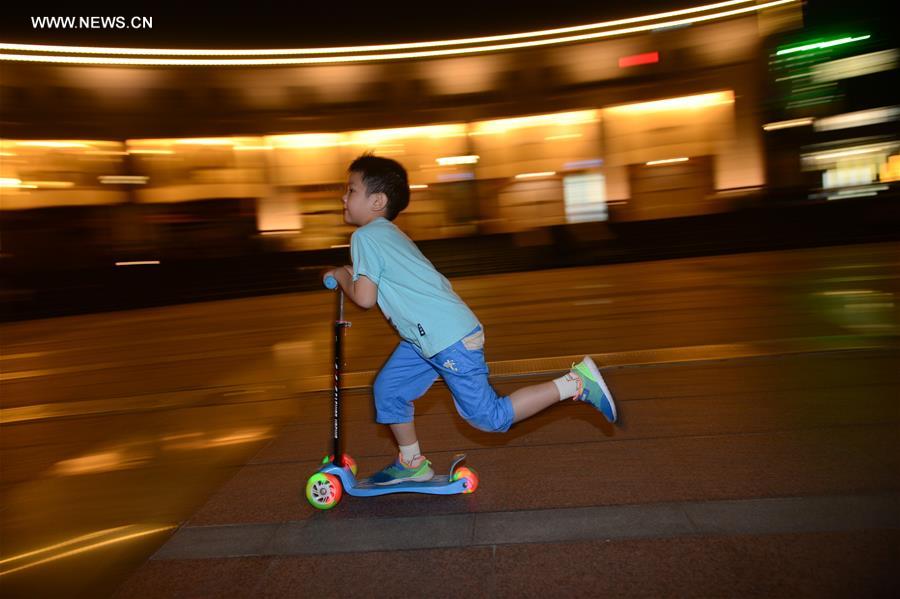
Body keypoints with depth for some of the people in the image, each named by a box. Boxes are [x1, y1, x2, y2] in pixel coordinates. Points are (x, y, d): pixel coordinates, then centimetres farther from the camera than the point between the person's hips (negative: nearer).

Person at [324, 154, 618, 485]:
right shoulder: (389, 233, 19)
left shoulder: (364, 237, -10)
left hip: (449, 337, -10)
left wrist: (342, 276, 5)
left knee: (489, 416, -2)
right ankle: (412, 464, 30)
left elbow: (364, 298, -14)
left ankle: (576, 383, 1)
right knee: (387, 389, 17)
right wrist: (352, 273, 20)